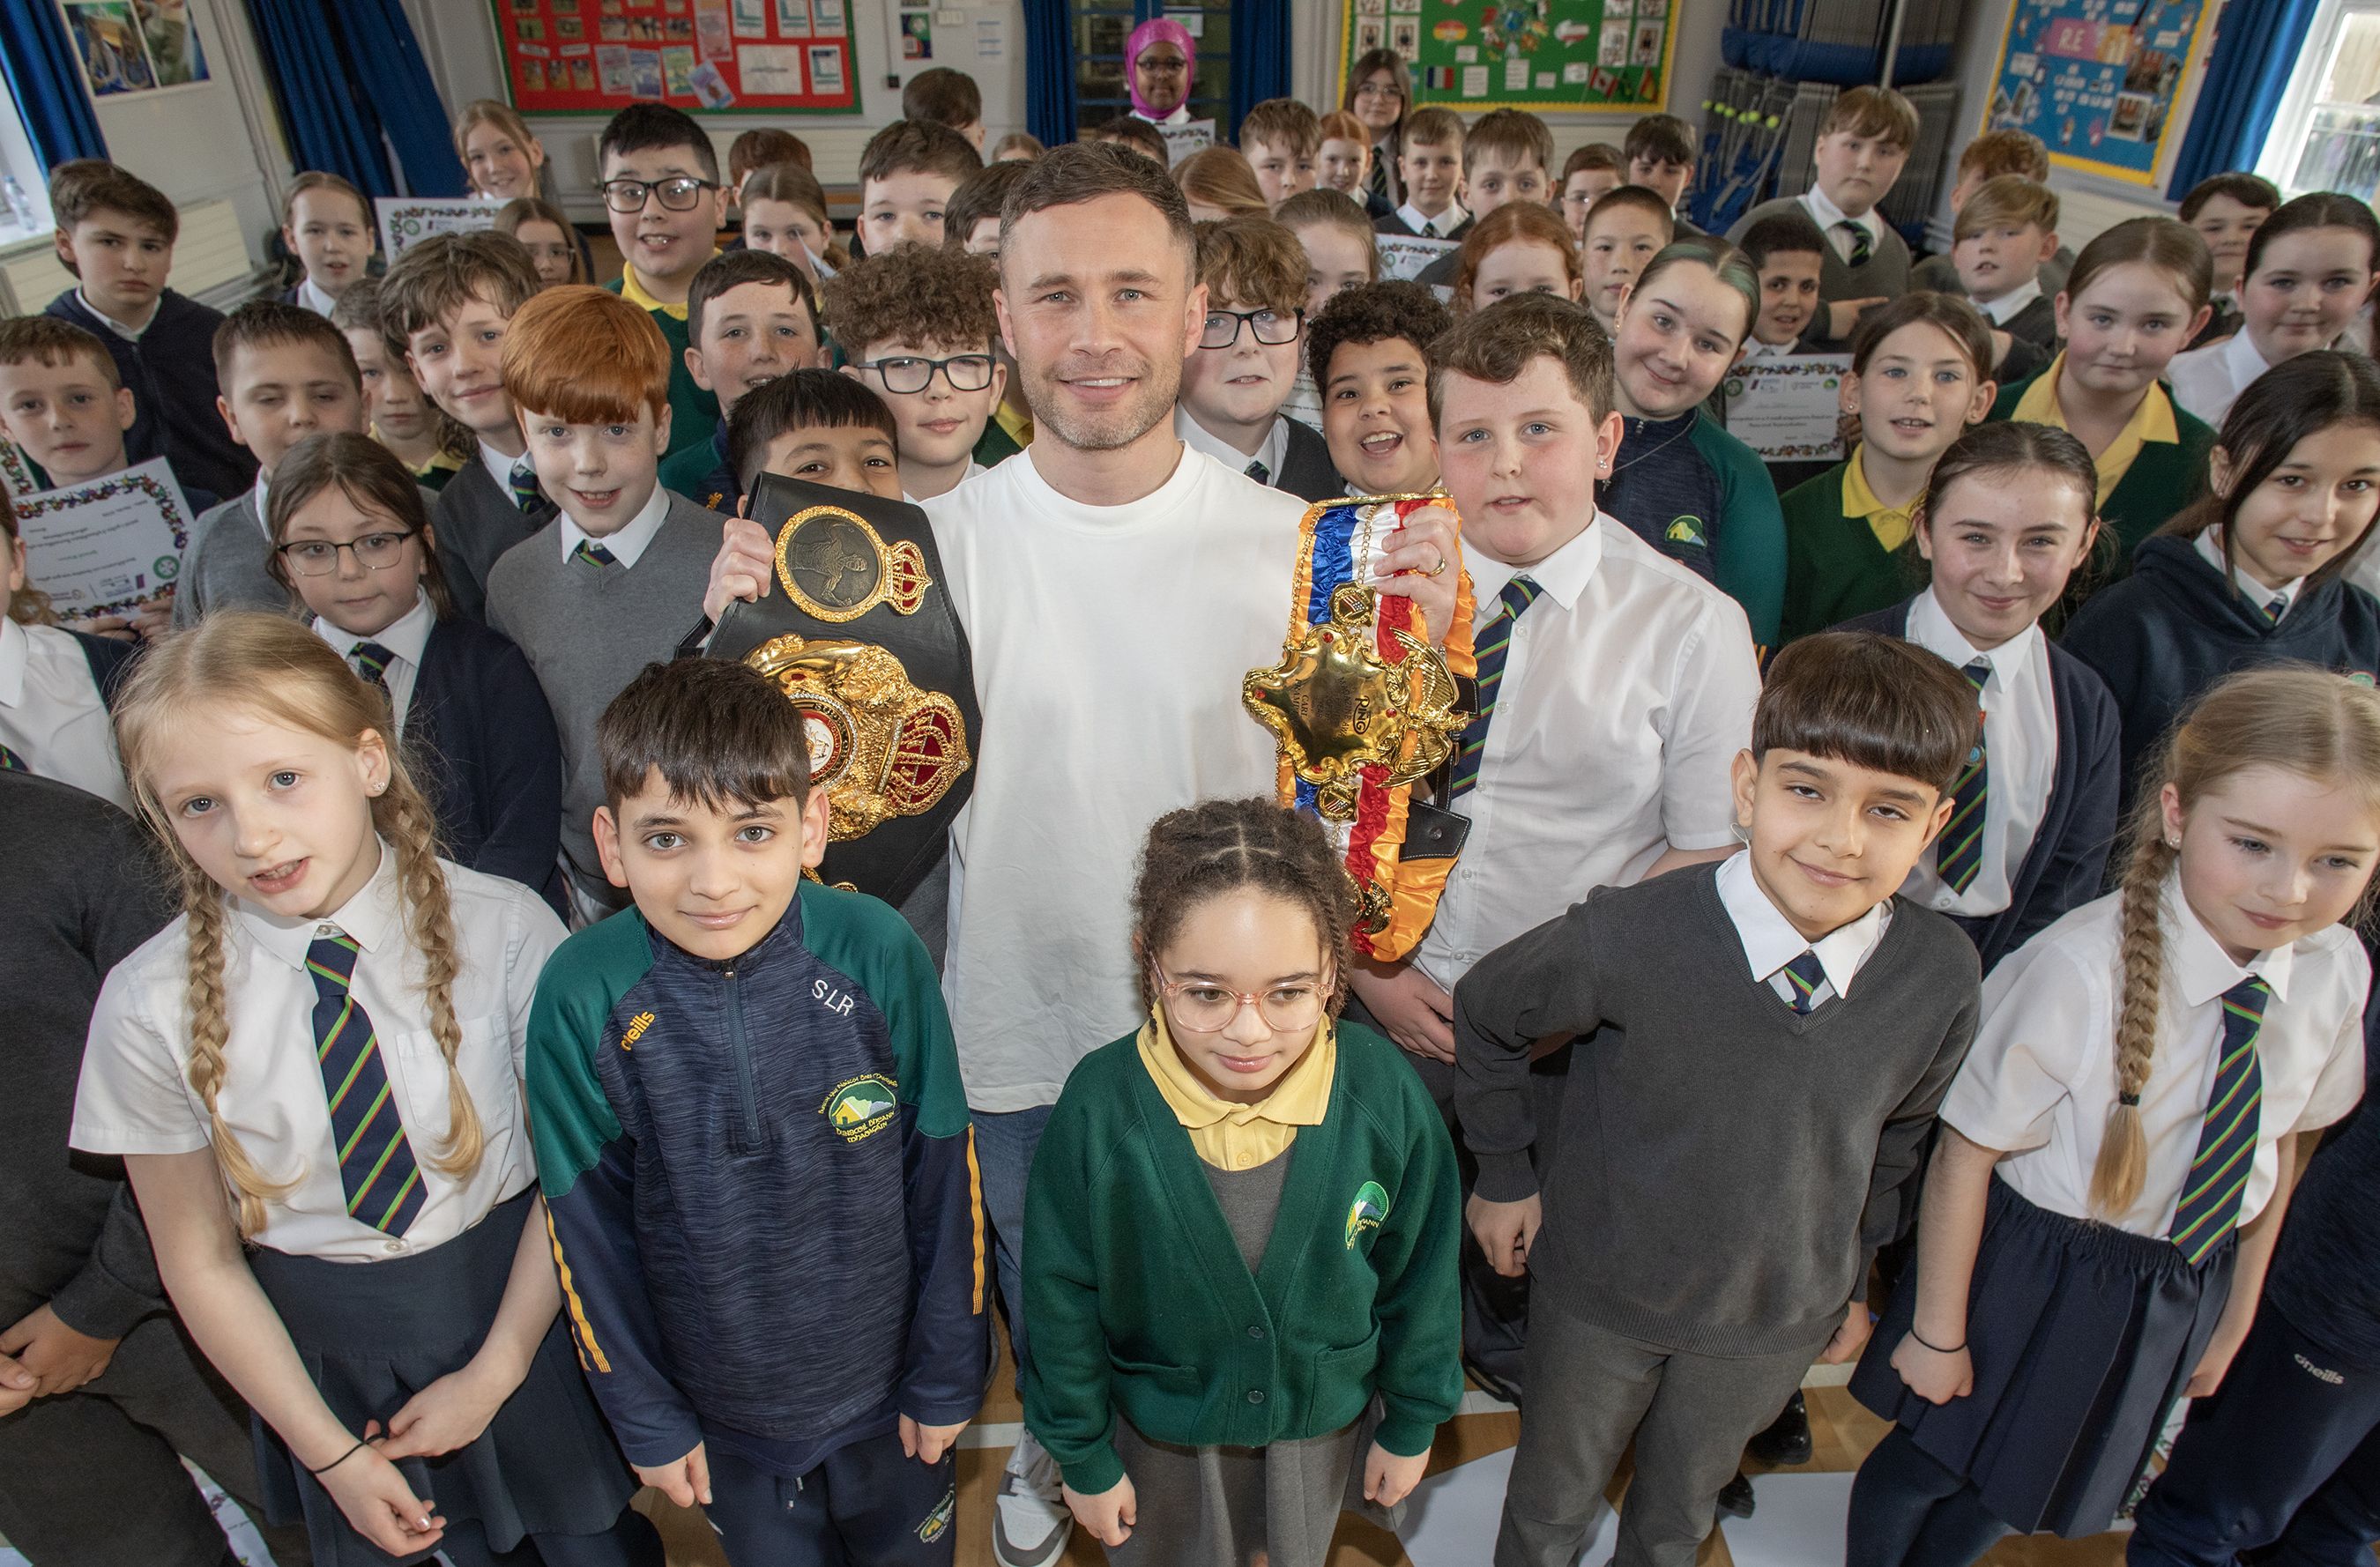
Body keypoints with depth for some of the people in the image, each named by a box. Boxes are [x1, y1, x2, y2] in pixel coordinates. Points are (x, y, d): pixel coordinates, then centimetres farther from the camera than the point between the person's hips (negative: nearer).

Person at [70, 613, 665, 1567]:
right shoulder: (150, 1008, -15)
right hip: (324, 1344, 1)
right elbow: (201, 1263, -5)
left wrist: (493, 1376, -8)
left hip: (516, 1301, -1)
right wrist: (329, 1451, -3)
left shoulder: (503, 931, -20)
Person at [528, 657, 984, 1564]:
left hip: (887, 1385, 0)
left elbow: (943, 1175, -11)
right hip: (723, 1408, 1)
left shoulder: (877, 952, -22)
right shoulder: (581, 996, -19)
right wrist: (644, 1415, 1)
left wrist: (947, 1375, -3)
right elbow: (586, 1226, -7)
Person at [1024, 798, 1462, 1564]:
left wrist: (1412, 1425, 3)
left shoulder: (1384, 1092, -26)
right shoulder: (1100, 1106, -29)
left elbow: (1420, 1276, -8)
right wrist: (1083, 1456, -2)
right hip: (1160, 1428, -1)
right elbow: (1063, 1298, -13)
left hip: (1327, 1415, 2)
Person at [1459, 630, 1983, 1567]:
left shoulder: (1942, 978, -19)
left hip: (1776, 1317, 2)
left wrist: (1854, 1277, 12)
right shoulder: (1630, 936, -30)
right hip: (1600, 1289, -2)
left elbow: (1898, 1138, 2)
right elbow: (1486, 1013, -11)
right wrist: (1503, 1176, -3)